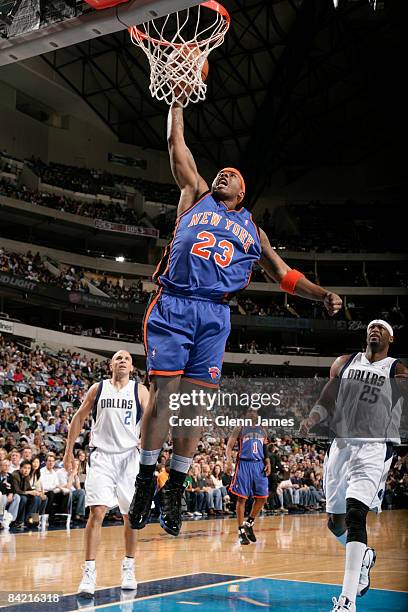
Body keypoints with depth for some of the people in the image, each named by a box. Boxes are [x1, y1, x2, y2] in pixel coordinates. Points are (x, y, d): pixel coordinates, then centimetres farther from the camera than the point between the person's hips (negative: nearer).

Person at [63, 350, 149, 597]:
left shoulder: (140, 390, 4)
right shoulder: (98, 388, 7)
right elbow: (79, 419, 13)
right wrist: (69, 452, 10)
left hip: (130, 456, 1)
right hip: (101, 456, -1)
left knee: (132, 515, 6)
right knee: (97, 512, -13)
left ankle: (129, 568, 22)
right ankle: (89, 572, -9)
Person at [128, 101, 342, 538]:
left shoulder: (251, 229, 23)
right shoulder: (196, 197, 20)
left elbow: (284, 274, 22)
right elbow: (177, 148, 18)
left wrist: (322, 294, 8)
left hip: (214, 315, 2)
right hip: (172, 305, -2)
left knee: (195, 400, -1)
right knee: (164, 391, -9)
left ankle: (174, 491, 7)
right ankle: (145, 482, 1)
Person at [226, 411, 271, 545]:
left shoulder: (262, 430, 15)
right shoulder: (239, 429, 2)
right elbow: (230, 445, -5)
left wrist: (268, 463, 3)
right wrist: (229, 458, -24)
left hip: (259, 465, 5)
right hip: (243, 465, -4)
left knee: (262, 497, 1)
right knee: (241, 498, -3)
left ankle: (249, 524, 20)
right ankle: (241, 531, 3)